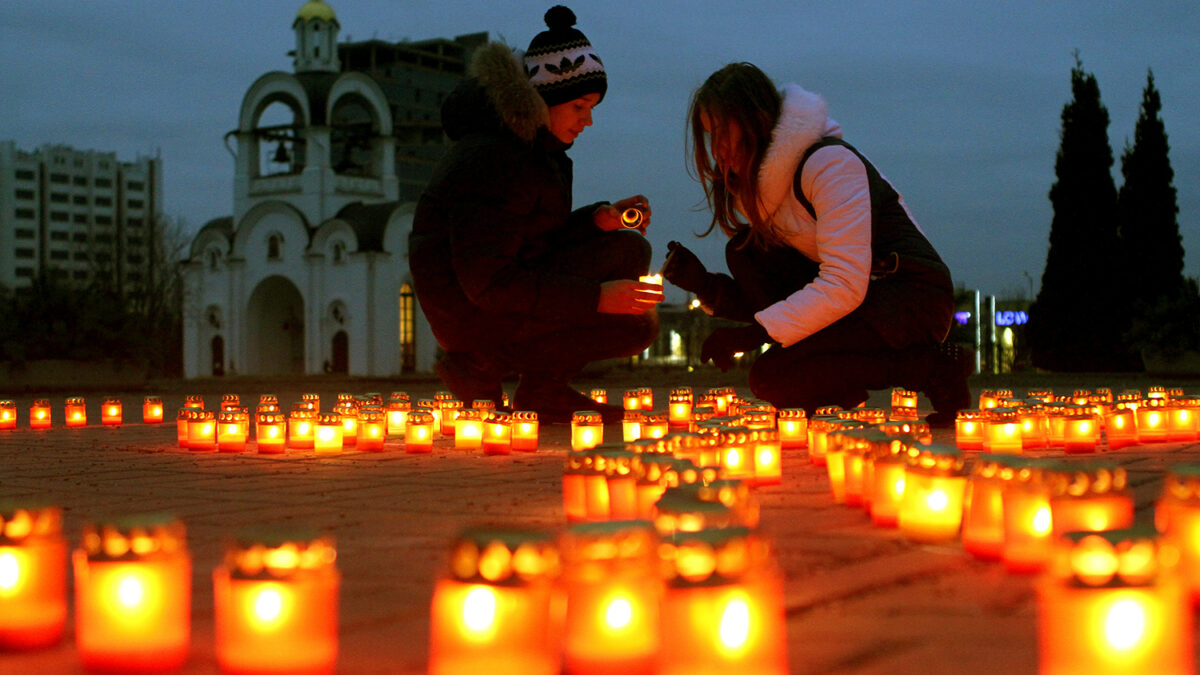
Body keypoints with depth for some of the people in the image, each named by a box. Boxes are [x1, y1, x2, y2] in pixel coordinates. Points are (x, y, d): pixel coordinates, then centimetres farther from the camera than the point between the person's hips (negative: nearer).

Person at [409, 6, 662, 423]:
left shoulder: (528, 145, 11)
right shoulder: (491, 160, -21)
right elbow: (486, 282, -26)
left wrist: (598, 219, -2)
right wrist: (597, 297, -28)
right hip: (471, 315, -10)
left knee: (630, 247, 6)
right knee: (634, 327, -17)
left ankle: (544, 391, 3)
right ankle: (482, 368, -7)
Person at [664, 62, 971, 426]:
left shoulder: (827, 162, -17)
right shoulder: (752, 184, 12)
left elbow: (845, 286, -27)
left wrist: (753, 332, -26)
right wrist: (706, 285, -7)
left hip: (914, 300, -9)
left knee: (771, 379, -24)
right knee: (744, 251, -7)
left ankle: (934, 368, -10)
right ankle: (841, 388, -6)